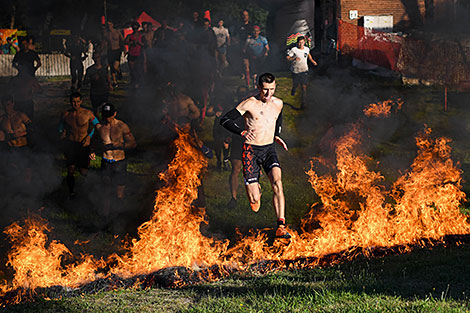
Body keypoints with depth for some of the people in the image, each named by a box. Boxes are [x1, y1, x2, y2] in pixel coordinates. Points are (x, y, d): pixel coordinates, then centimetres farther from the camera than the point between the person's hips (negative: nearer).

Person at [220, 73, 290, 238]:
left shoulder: (278, 103, 8)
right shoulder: (249, 104, -9)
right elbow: (225, 120, -11)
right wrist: (242, 132, -25)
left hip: (269, 150, 3)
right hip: (251, 150, -3)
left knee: (277, 182, -26)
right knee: (254, 203, -8)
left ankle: (281, 227, -29)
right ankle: (256, 188, 32)